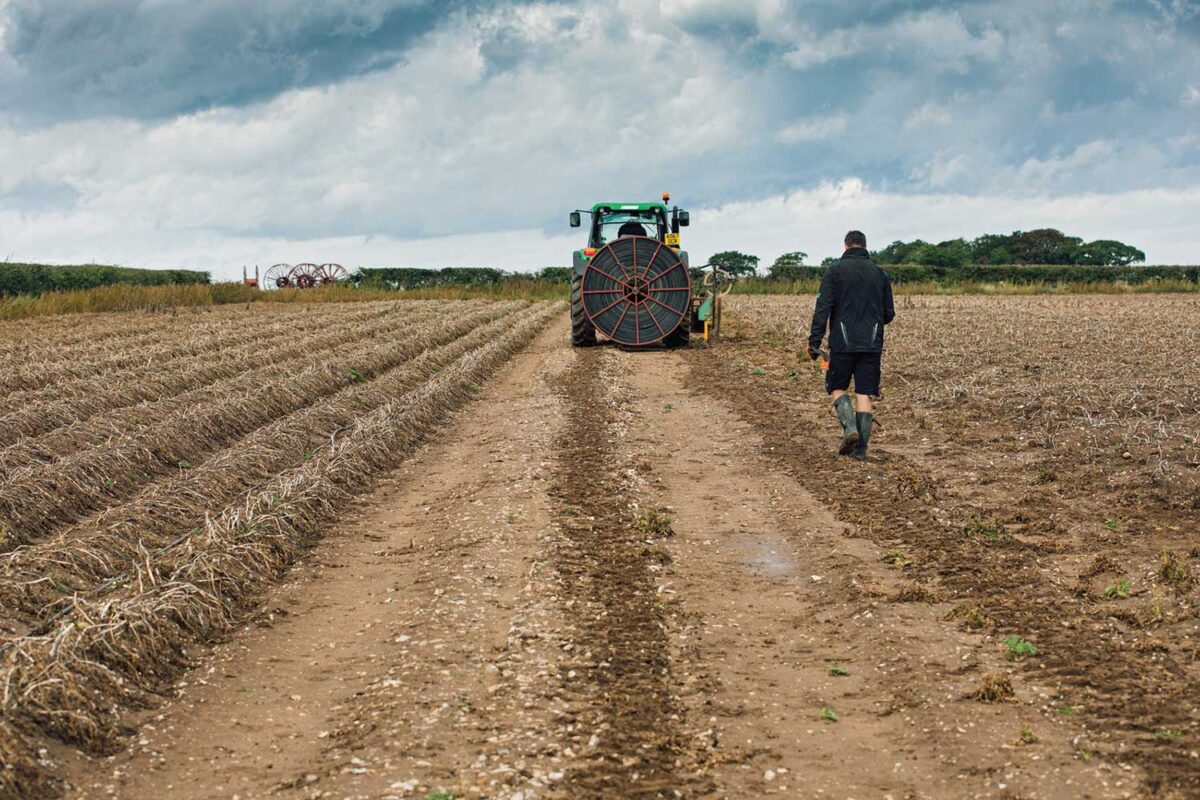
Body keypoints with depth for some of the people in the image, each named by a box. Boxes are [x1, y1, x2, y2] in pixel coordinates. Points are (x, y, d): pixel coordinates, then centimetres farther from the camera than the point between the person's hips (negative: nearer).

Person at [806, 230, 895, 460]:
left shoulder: (835, 270, -1)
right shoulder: (880, 273, 9)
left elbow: (823, 307, -10)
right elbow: (889, 314, 12)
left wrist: (814, 341, -9)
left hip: (843, 343, -2)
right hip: (872, 345, 3)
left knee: (838, 388, 12)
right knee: (864, 394, 4)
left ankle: (850, 427, -12)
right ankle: (860, 448, 1)